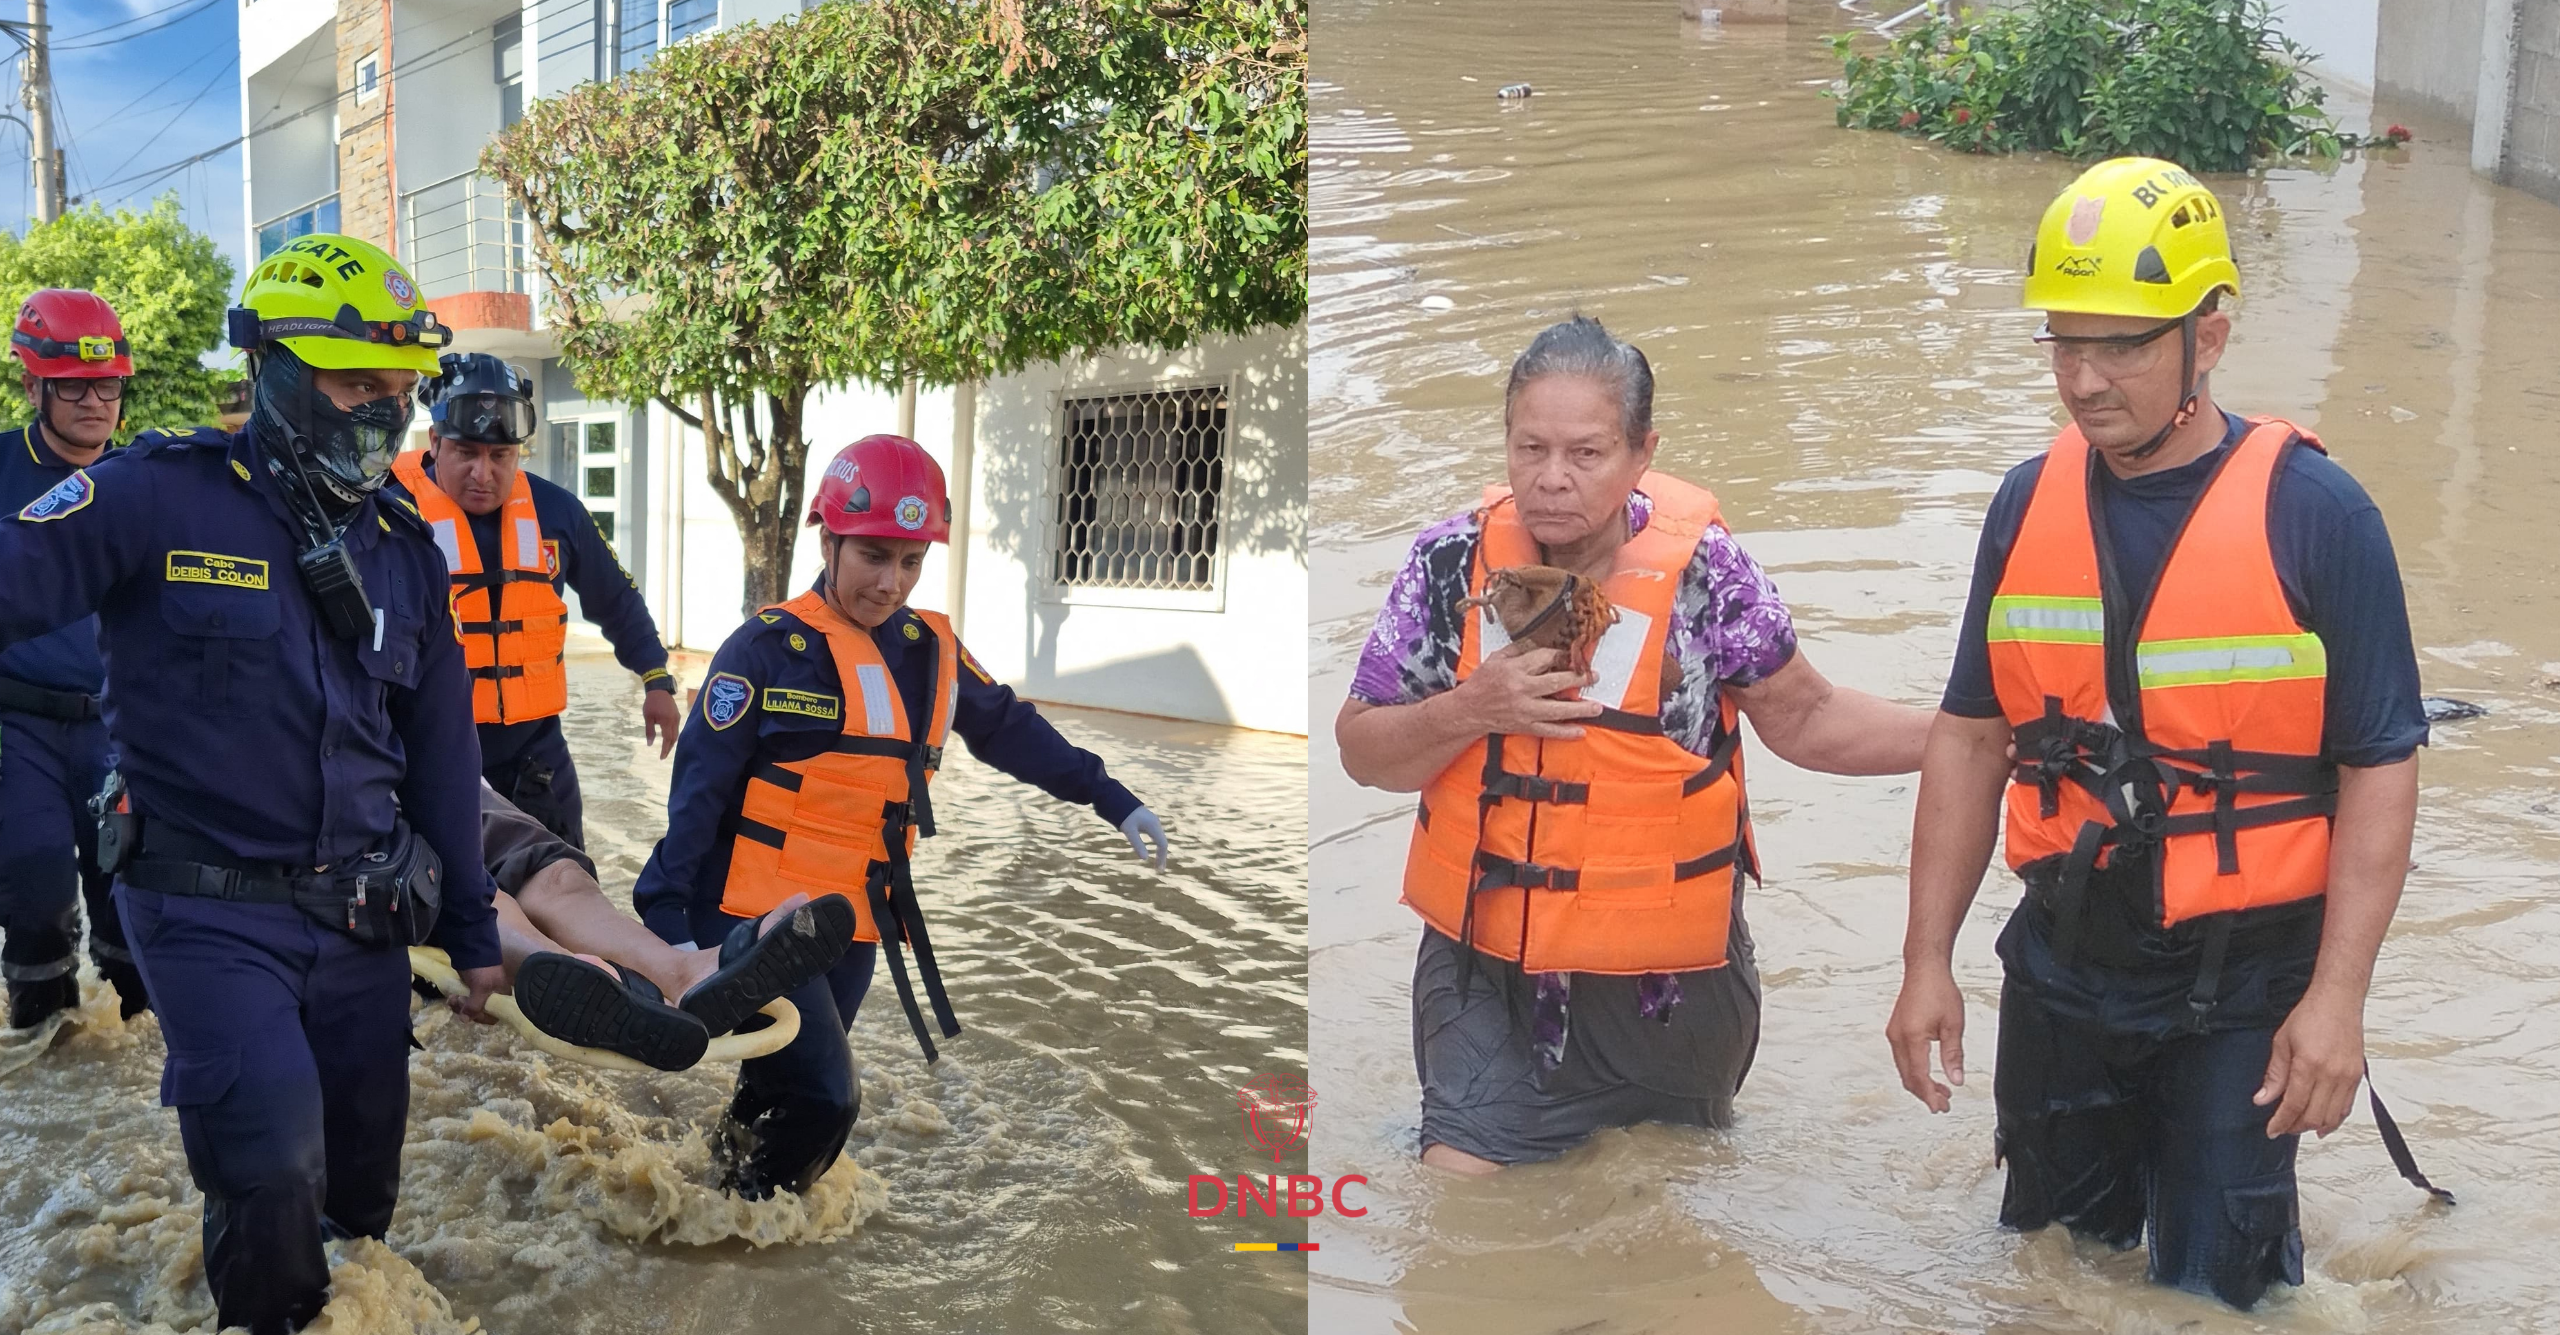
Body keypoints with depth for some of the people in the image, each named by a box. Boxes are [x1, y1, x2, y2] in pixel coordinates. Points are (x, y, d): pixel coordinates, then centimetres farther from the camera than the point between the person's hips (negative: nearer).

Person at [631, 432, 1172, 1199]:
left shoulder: (931, 651, 5)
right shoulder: (770, 648, -11)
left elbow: (1011, 731, 19)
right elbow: (698, 788, -12)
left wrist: (1112, 801, 20)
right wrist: (668, 914, -19)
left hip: (856, 927, 6)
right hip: (758, 920, -6)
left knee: (784, 1096, 18)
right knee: (824, 1098, -15)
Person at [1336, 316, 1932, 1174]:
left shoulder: (1702, 570, -14)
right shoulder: (1452, 564, -10)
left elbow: (1803, 719, -1)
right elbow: (1362, 754, -5)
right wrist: (1472, 709, -23)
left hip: (1668, 981, 0)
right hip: (1487, 968, 0)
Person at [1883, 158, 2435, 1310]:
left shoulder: (2314, 514, -14)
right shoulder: (2028, 505, -2)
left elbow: (2380, 770, -11)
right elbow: (1971, 737, 2)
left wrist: (2336, 998, -17)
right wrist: (1927, 961, 1)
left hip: (2238, 985, -3)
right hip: (2060, 966, 4)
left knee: (2211, 1286, 8)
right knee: (2047, 1251, 19)